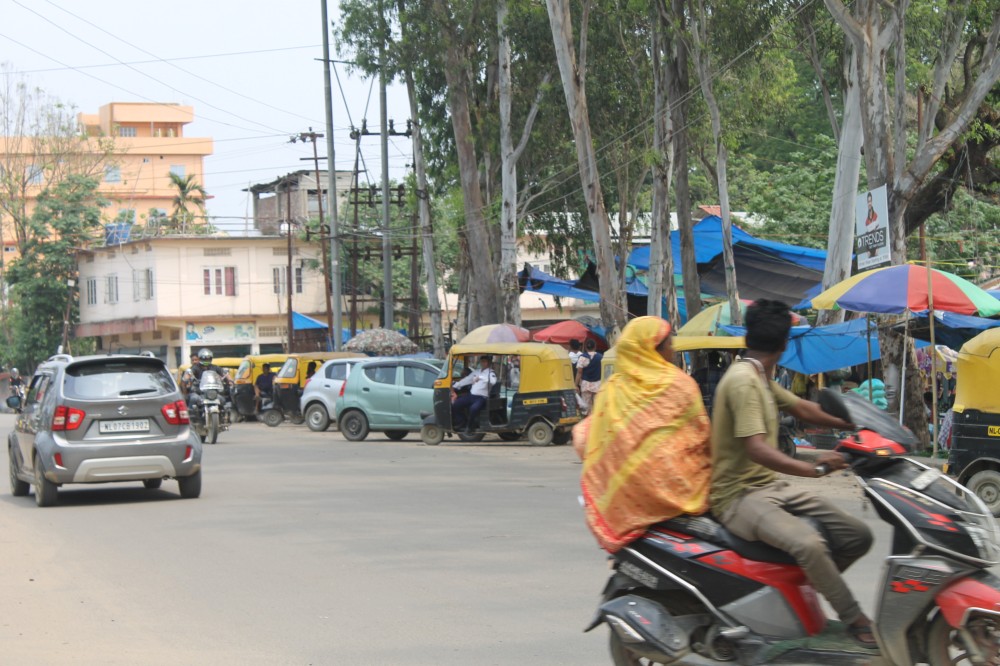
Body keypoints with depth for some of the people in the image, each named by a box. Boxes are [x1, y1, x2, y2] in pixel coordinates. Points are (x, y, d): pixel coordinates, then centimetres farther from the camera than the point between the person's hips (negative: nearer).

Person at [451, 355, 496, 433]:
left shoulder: (490, 373, 0)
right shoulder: (475, 372, 21)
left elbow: (493, 381, -23)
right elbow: (465, 380, 25)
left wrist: (480, 378, -31)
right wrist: (454, 387, 18)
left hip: (482, 397, -7)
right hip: (471, 395, 7)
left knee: (473, 408, -36)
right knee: (455, 405, -10)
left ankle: (469, 426, -10)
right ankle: (462, 423, 11)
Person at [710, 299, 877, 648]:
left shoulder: (760, 379, 14)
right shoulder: (743, 380, -17)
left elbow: (802, 408, 23)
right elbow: (757, 449, -27)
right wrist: (813, 468, -36)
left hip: (771, 488, 10)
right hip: (739, 496, -10)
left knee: (858, 535, -1)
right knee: (808, 543, -35)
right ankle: (855, 621, -22)